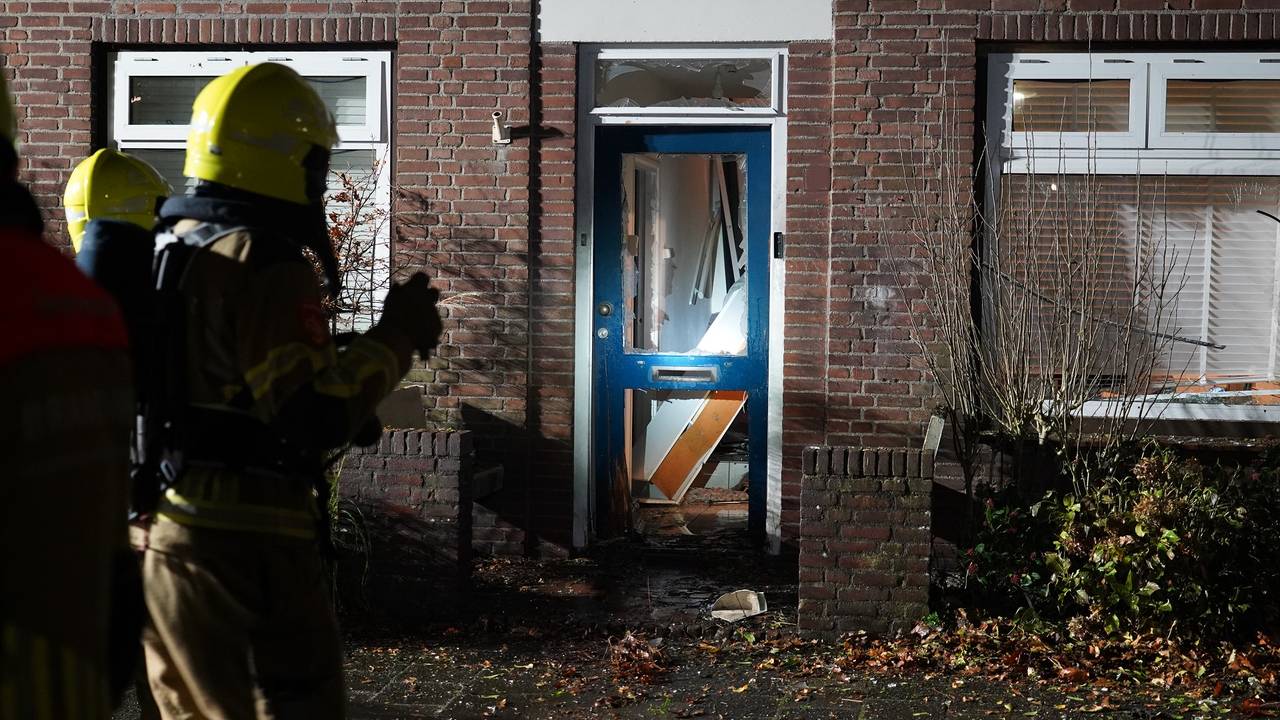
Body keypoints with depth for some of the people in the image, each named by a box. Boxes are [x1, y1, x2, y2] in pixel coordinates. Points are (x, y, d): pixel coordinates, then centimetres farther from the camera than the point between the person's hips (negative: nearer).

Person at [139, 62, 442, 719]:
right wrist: (397, 336, -8)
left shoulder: (163, 251, 13)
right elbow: (319, 417, -20)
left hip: (159, 534, 9)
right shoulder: (269, 266, -16)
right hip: (246, 541, -9)